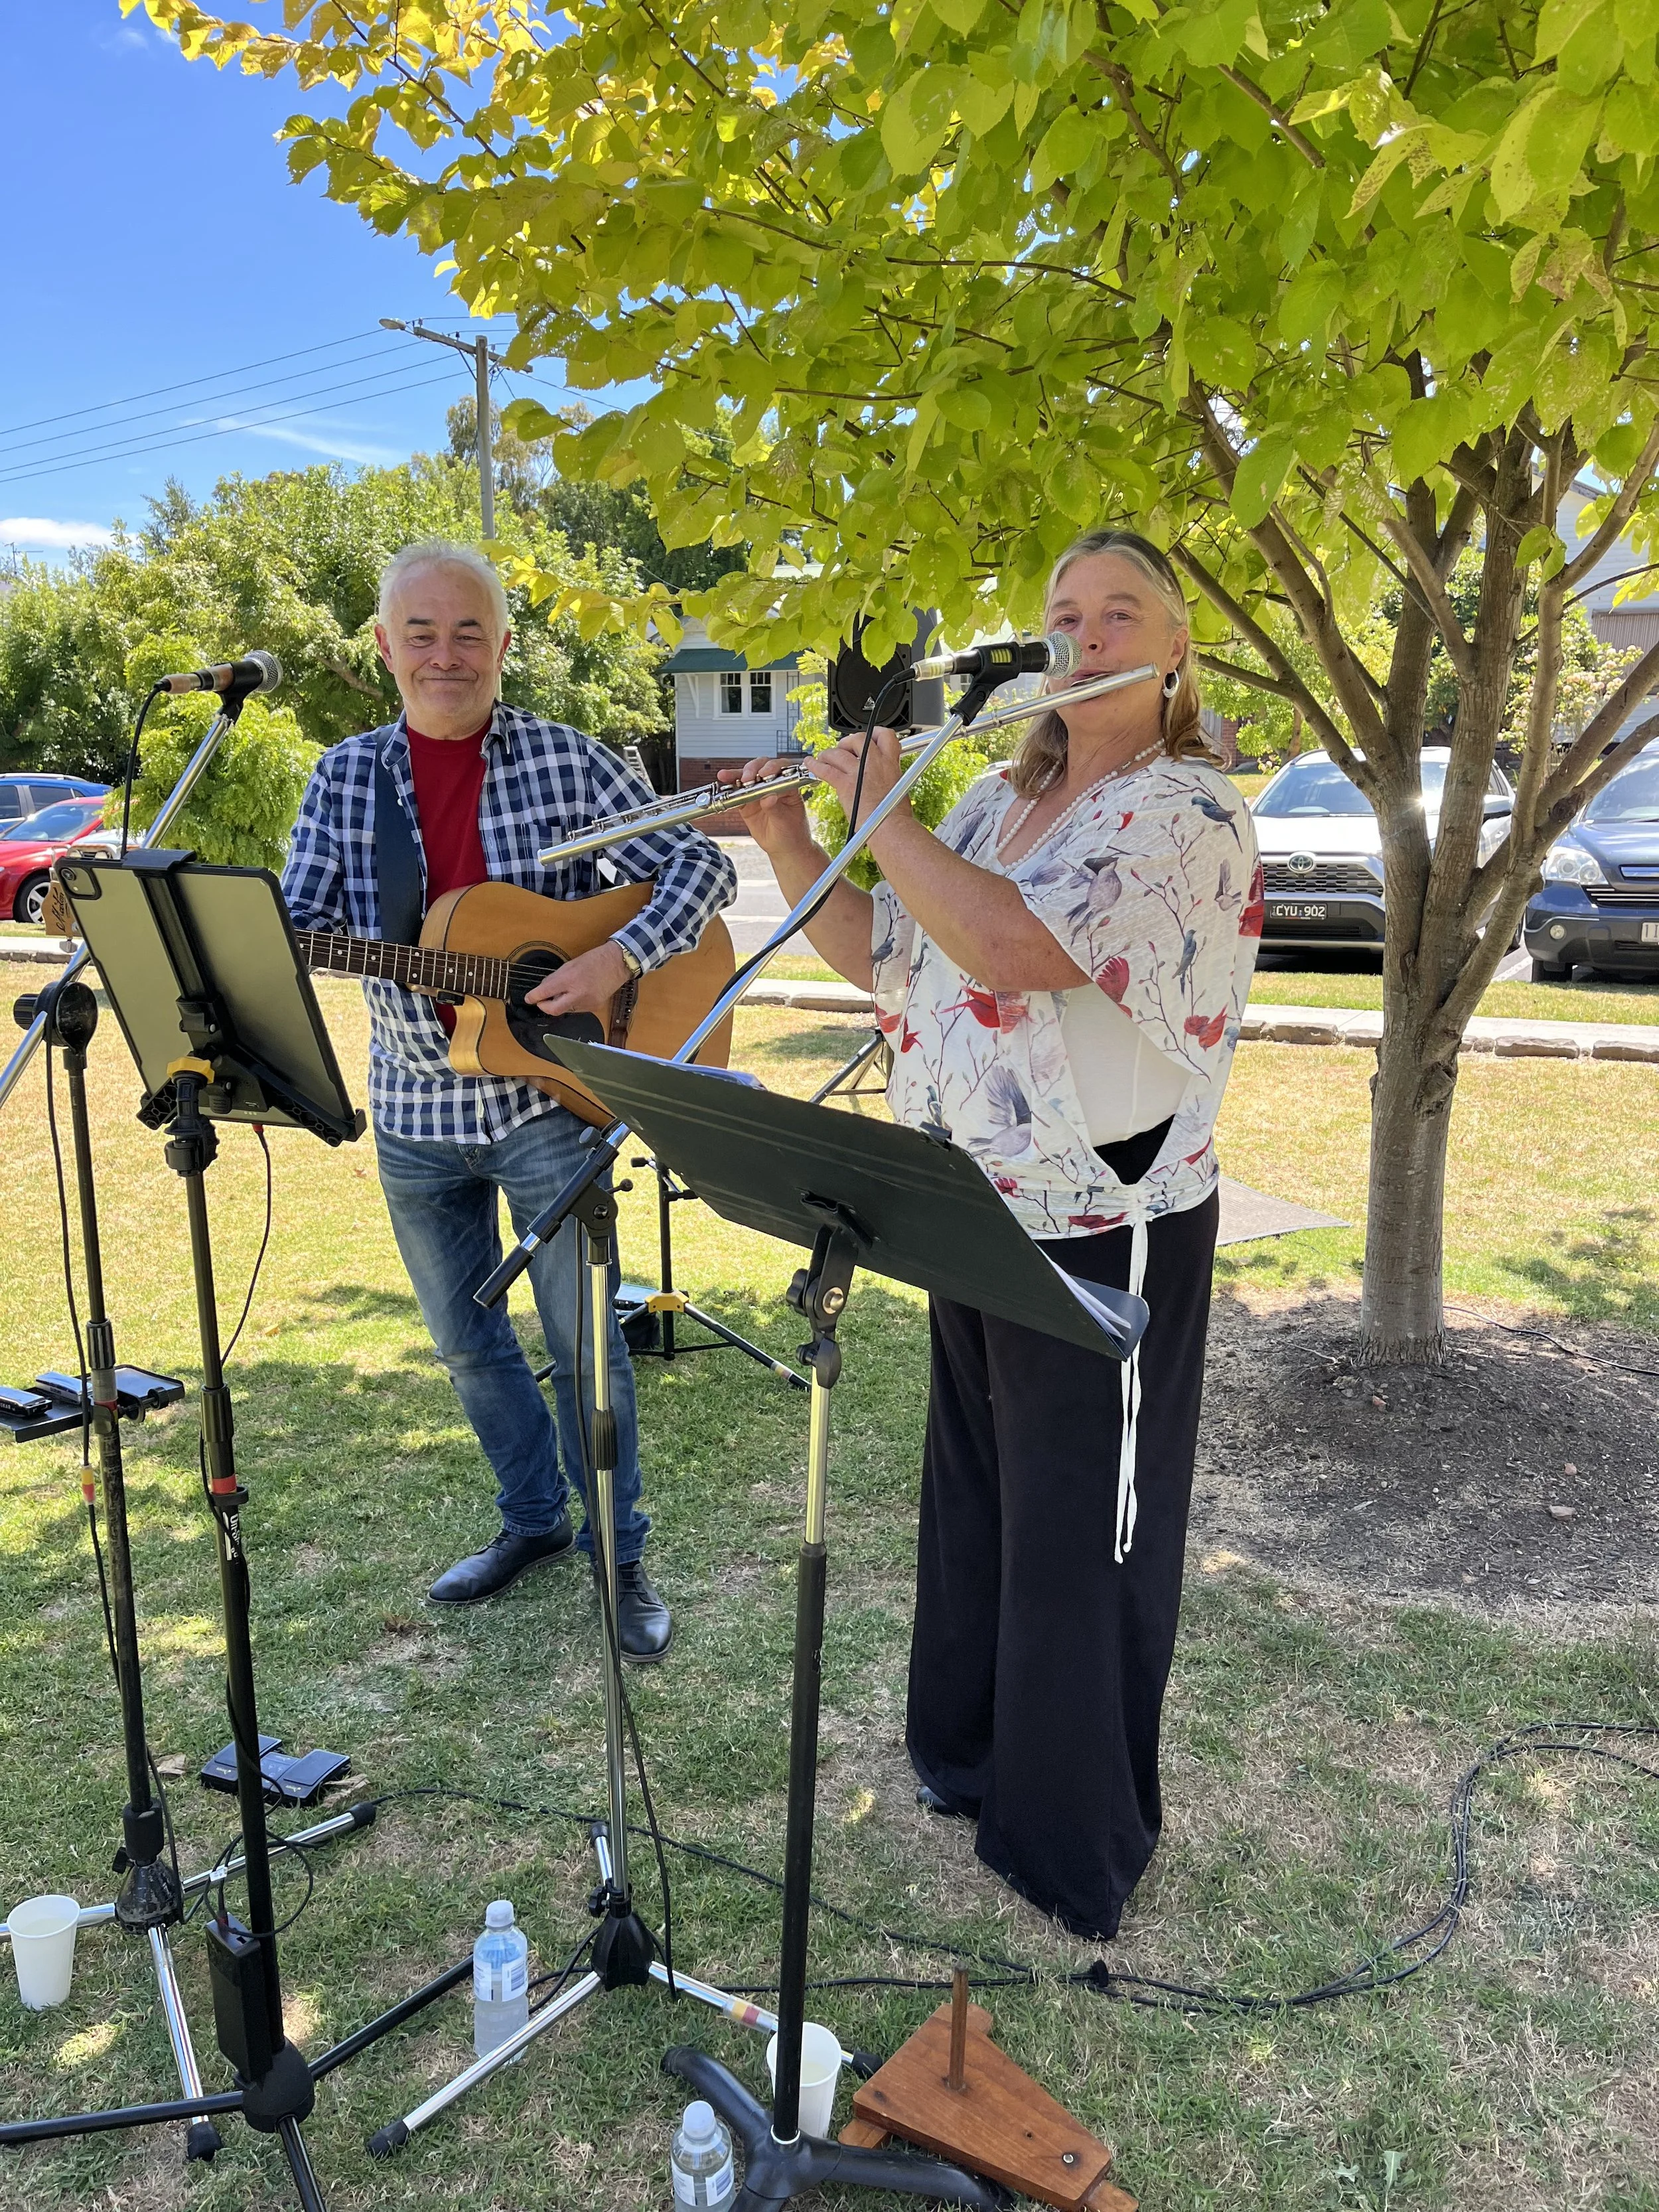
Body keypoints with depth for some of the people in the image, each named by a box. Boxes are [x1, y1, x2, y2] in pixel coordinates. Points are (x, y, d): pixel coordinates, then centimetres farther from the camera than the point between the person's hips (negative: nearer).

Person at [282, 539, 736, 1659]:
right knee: (468, 1343, 17)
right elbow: (296, 925, -3)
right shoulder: (346, 776, 3)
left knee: (582, 1344, 5)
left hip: (545, 1101, -4)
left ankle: (620, 1552, 25)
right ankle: (533, 1520, 39)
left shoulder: (565, 760, -6)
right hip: (417, 1108, 4)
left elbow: (703, 867, -7)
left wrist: (619, 958, -22)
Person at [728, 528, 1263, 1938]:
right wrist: (788, 842, 0)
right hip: (977, 1215, 8)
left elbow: (1012, 945, -30)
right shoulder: (998, 802, 11)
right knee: (973, 1492, 21)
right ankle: (971, 1747, 45)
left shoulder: (1187, 813, -15)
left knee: (1078, 1531, 7)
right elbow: (875, 954, 12)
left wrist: (879, 814, -18)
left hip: (1106, 1232, -7)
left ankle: (1077, 1833, 30)